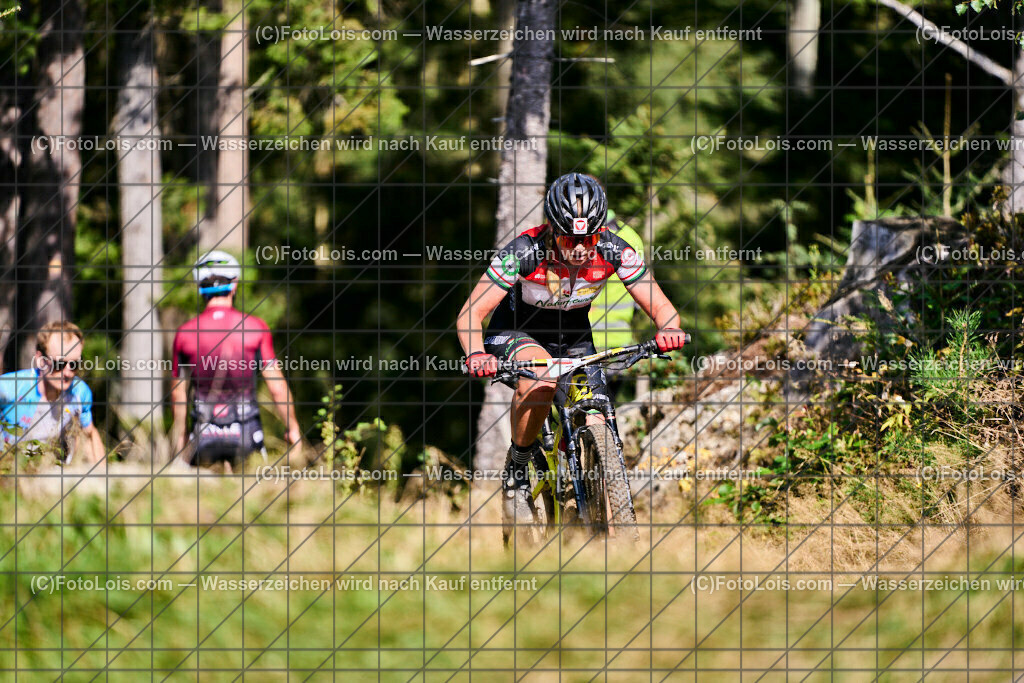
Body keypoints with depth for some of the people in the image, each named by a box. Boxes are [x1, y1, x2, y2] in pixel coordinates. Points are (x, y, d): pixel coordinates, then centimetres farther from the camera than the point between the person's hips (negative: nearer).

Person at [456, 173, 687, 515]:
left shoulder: (614, 251, -24)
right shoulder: (524, 251, -31)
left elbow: (660, 307, -20)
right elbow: (471, 313, -28)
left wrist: (668, 329, -44)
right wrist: (476, 355, -48)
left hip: (573, 336, 3)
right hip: (515, 331, -3)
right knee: (540, 380, -37)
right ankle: (517, 468, -13)